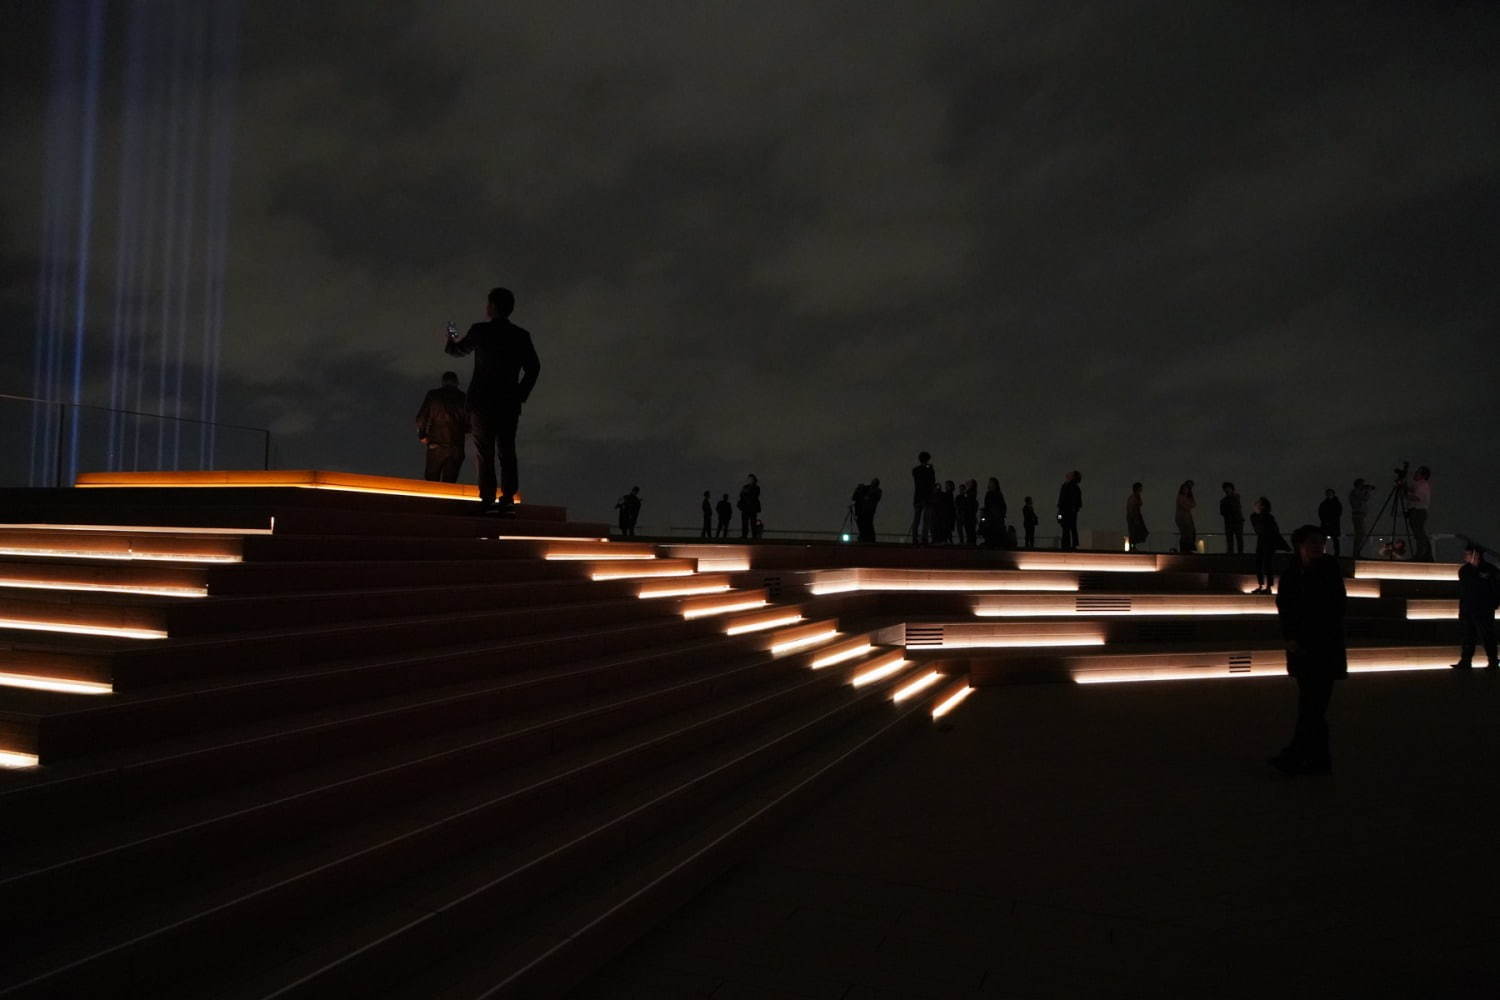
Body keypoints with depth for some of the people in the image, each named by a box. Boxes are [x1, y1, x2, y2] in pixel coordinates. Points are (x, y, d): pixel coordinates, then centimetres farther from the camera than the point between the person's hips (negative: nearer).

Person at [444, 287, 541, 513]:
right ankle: (508, 497, -4)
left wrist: (450, 343, 38)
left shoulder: (480, 330, -2)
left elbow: (461, 351, 16)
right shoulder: (522, 336, 5)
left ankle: (487, 498, -7)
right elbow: (534, 367, 2)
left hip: (483, 399, -2)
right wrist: (522, 393, 10)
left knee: (484, 451, 0)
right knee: (507, 450, 6)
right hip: (510, 402, 3)